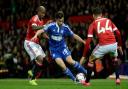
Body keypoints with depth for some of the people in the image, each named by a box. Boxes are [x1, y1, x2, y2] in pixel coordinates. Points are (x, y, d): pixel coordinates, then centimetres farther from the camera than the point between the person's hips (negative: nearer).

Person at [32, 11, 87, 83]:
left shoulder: (65, 27, -7)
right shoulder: (51, 26, -12)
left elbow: (74, 36, 2)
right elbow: (42, 31, -17)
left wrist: (84, 42, 1)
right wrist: (36, 35, -37)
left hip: (62, 47, 1)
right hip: (54, 49, -1)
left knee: (70, 61, -19)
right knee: (63, 66, -15)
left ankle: (86, 72, -1)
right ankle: (75, 79, -1)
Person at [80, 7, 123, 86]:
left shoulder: (93, 24, 14)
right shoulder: (108, 20, 22)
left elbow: (88, 41, 6)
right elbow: (118, 33, 12)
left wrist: (84, 56, 7)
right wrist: (119, 45, 25)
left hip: (102, 45, -3)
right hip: (113, 44, 3)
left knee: (91, 60, 21)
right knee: (115, 58, 34)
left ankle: (87, 81, 21)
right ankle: (118, 78, 23)